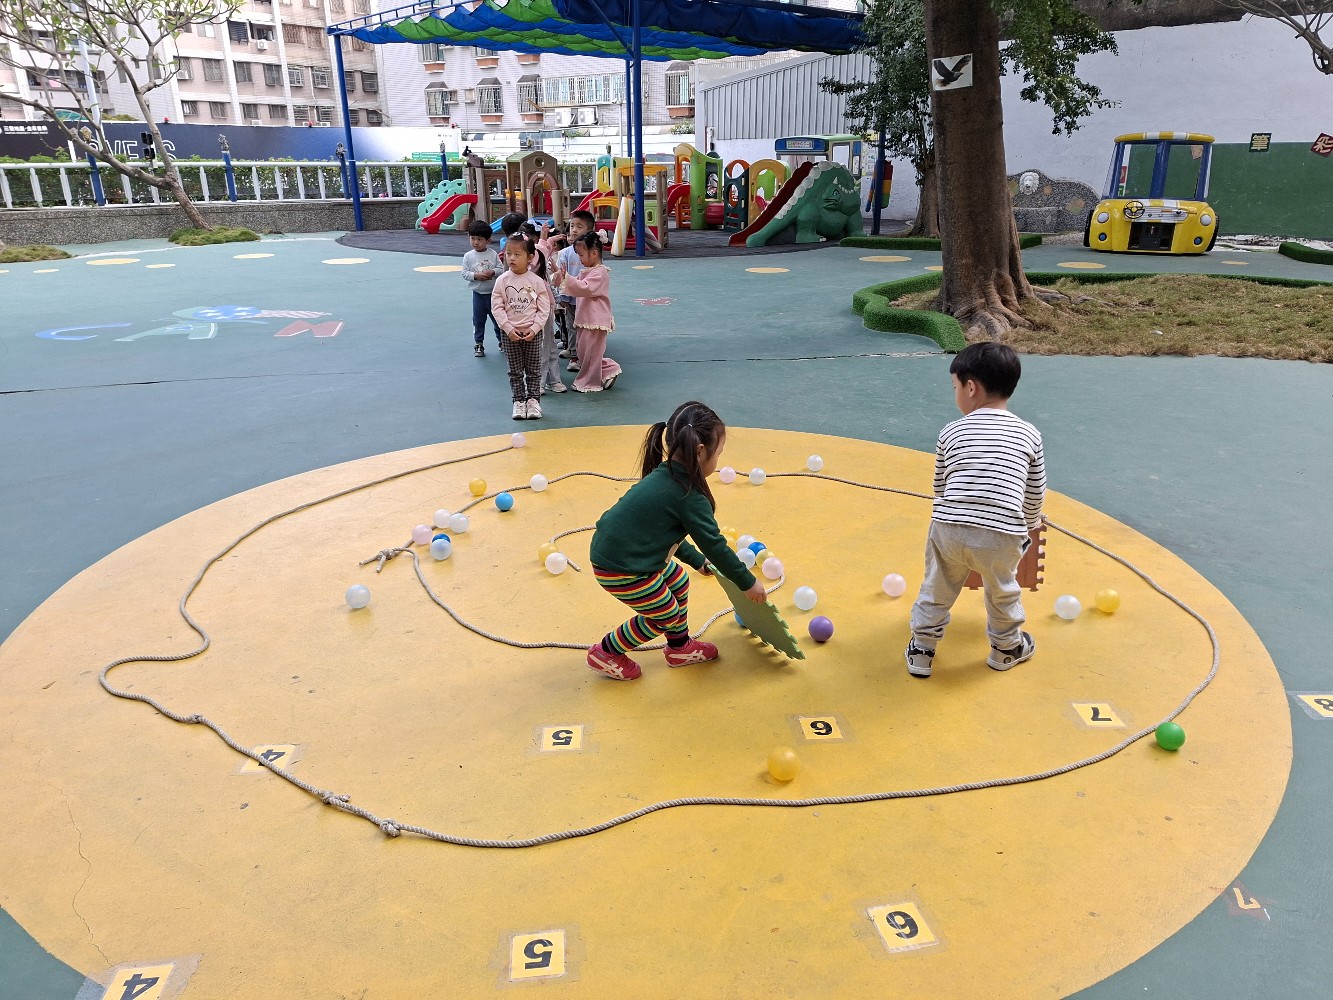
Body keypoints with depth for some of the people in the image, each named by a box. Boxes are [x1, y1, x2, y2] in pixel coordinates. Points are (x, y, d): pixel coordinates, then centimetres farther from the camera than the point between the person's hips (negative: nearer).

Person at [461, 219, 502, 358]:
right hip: (478, 293, 0)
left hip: (493, 292, 0)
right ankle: (478, 344, 15)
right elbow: (465, 273, -5)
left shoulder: (493, 254, -3)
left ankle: (502, 341, 27)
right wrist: (476, 275, -20)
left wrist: (492, 272, -21)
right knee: (478, 320, 5)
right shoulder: (468, 256, -3)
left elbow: (502, 268, -4)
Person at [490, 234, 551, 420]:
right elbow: (497, 307, -5)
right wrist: (508, 328, -13)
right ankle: (519, 401, 18)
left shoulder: (537, 281, -6)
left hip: (533, 333, -1)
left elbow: (544, 308, -5)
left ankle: (533, 400, 19)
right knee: (515, 371, 9)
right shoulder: (502, 281, -4)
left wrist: (534, 328, -14)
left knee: (533, 370, 7)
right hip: (510, 333, 1)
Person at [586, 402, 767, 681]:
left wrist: (698, 561, 29)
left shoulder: (664, 476, 6)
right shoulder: (690, 497, -22)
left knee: (679, 582, 23)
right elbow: (715, 545, -14)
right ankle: (606, 653, 25)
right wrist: (749, 583, -1)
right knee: (666, 614, 12)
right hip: (620, 570, -9)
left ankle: (679, 648, 41)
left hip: (613, 549, 9)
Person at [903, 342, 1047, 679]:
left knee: (936, 590, 21)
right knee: (1003, 593, 25)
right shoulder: (1030, 435, 8)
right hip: (1002, 535, 0)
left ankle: (921, 650, 33)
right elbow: (1035, 496, 12)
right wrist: (1026, 531, 30)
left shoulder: (951, 433, 7)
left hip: (949, 528, 0)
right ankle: (1007, 648, 46)